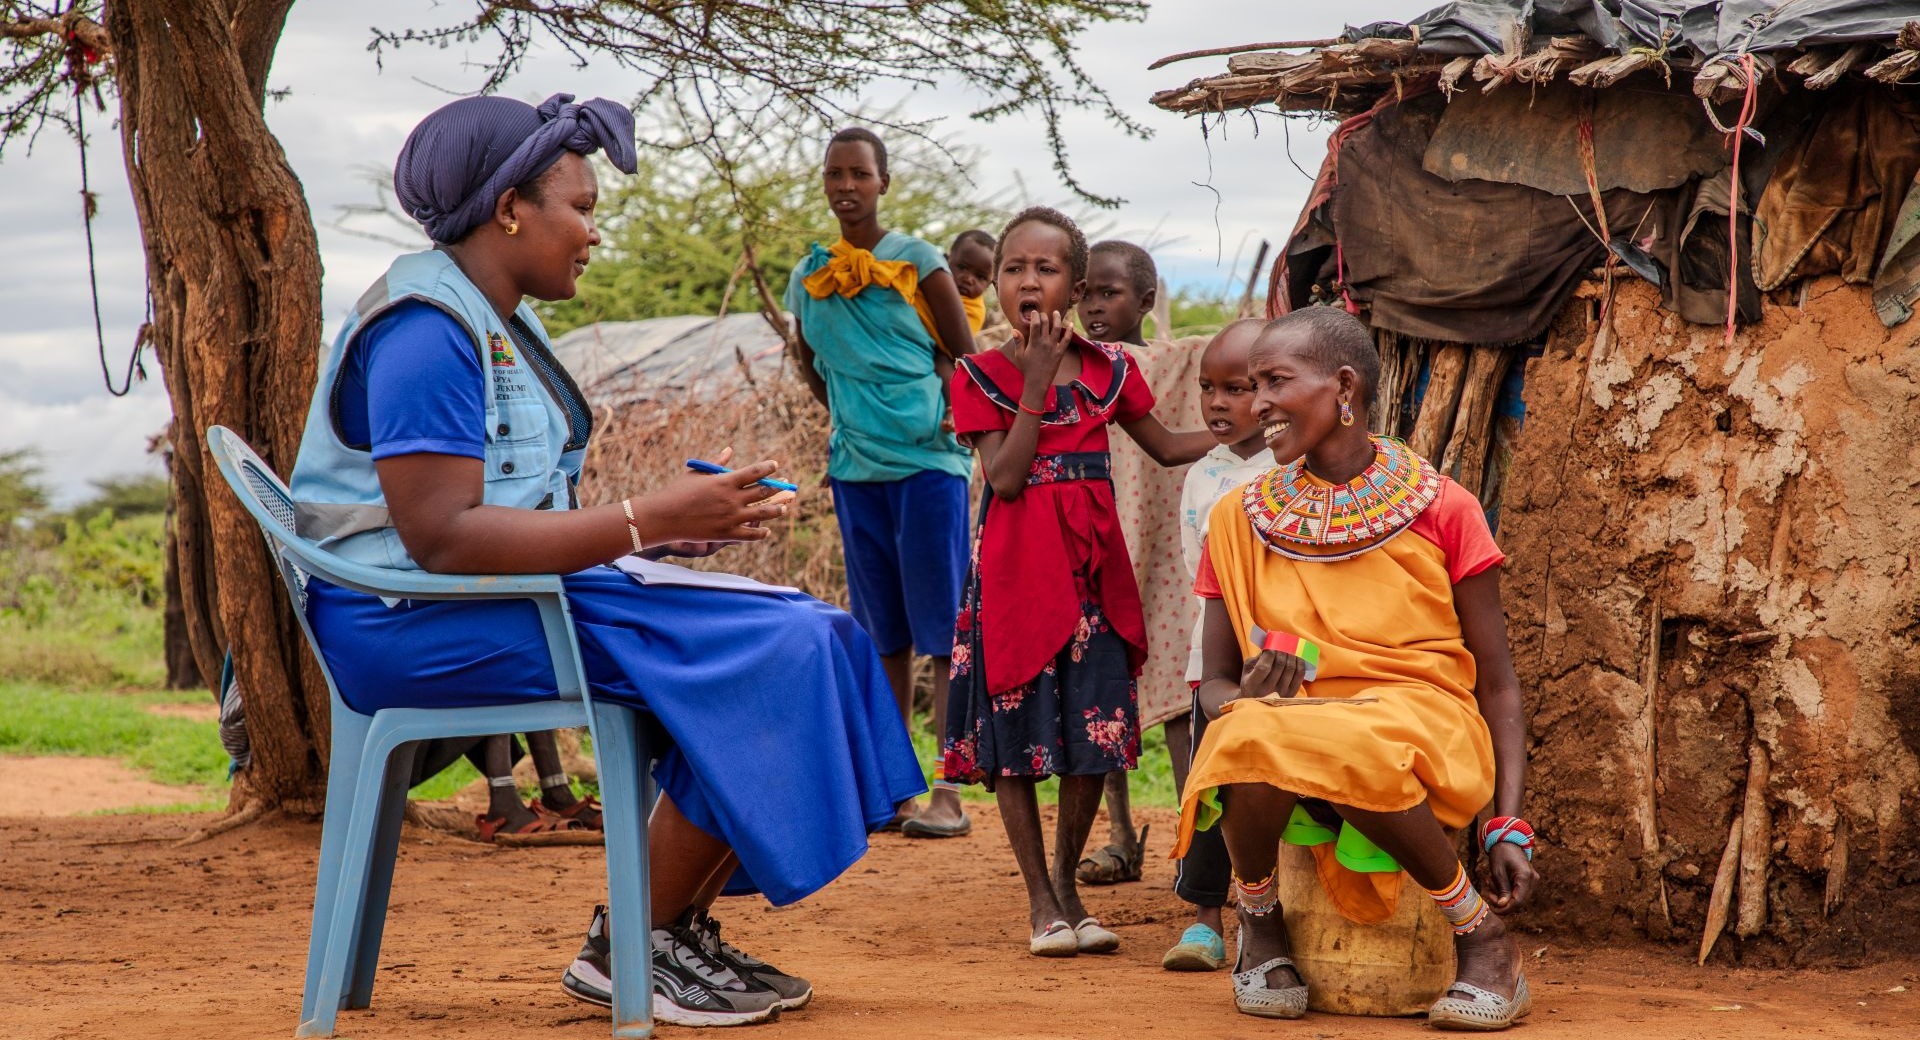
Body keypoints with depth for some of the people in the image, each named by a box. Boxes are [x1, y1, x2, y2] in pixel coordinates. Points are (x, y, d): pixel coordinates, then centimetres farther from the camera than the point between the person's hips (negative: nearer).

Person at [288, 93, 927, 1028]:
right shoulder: (423, 329, -15)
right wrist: (647, 520, -25)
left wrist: (676, 525, 0)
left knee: (806, 632, 1)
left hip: (513, 596, 10)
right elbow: (439, 536, -25)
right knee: (761, 655, -20)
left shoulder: (498, 324, 18)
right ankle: (632, 949, -9)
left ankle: (680, 926, 3)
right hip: (417, 625, -10)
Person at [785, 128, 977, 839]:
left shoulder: (917, 262, -3)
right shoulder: (809, 278, 9)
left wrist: (952, 419, -5)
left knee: (942, 629, -5)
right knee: (884, 633, 10)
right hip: (856, 469, 5)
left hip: (928, 462, -5)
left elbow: (967, 356, 0)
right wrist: (846, 419, 14)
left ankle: (949, 791, -5)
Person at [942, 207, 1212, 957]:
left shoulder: (1108, 369, 8)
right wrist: (1037, 382, -15)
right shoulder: (980, 376, -2)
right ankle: (1041, 902, 11)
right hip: (1015, 567, -3)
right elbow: (1004, 477, -12)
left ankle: (1066, 884, 22)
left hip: (1092, 564, 3)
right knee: (1015, 738, 0)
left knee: (1092, 738, 3)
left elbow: (1165, 447, 18)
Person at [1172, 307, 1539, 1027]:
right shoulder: (1240, 521, 10)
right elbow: (1215, 681, 13)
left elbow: (1496, 685, 5)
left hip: (1424, 730, -2)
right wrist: (1246, 702, -13)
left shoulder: (1441, 509, 3)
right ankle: (1259, 923, -3)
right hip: (1291, 726, 2)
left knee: (1352, 759, -39)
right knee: (1253, 745, -36)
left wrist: (1508, 827, -4)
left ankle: (1481, 932, -12)